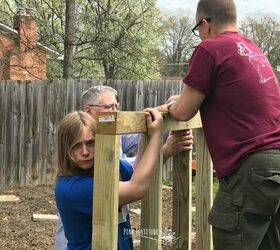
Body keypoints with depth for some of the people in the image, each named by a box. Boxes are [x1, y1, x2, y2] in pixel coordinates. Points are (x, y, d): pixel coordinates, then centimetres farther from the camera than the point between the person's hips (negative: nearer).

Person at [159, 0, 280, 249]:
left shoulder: (210, 49, -6)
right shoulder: (253, 50, 19)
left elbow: (184, 112, -1)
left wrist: (171, 105, 20)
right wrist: (185, 98, 35)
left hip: (251, 167, -8)